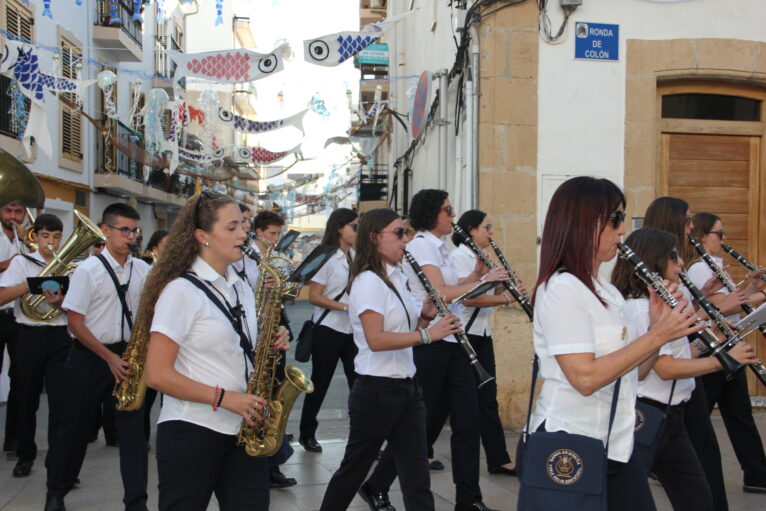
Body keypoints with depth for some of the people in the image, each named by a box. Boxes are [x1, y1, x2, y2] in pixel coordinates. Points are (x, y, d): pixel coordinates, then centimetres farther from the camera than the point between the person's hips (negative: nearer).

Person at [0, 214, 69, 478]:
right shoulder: (22, 262, 4)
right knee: (26, 399, 9)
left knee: (61, 400, -6)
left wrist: (60, 301, -18)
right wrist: (34, 281, -17)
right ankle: (26, 455, 26)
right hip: (30, 337, 0)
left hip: (60, 337, 0)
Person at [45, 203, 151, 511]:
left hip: (128, 354, 3)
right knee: (78, 424, 9)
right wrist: (109, 358, -15)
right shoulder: (88, 270, -9)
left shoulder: (142, 270, 3)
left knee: (133, 426, -3)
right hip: (90, 357, -3)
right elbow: (75, 322, -10)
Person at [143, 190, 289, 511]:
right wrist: (224, 398, -19)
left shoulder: (242, 289, 11)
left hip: (242, 431, 6)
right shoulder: (181, 290, -11)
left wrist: (269, 347, 0)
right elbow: (157, 375, -16)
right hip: (191, 434, -6)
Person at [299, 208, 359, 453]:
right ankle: (307, 433, 23)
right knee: (320, 382, 7)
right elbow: (314, 297, -13)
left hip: (353, 329, 5)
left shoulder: (355, 257, 10)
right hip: (329, 329, -5)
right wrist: (344, 306, -21)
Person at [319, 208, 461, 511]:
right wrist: (428, 333, -28)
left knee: (416, 474, 5)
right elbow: (376, 339, -25)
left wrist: (426, 314, 0)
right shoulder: (368, 281, -15)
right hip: (376, 390, -8)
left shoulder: (397, 278, 12)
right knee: (354, 468, 10)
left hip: (407, 387, 8)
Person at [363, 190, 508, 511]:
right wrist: (484, 280, -14)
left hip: (452, 342, 8)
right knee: (424, 423, 1)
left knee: (467, 419, 6)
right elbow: (440, 292, -21)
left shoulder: (438, 246, 16)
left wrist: (476, 273, 6)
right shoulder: (420, 244, -11)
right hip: (429, 344, -8)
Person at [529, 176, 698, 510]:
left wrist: (657, 327, -2)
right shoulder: (561, 289, -16)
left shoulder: (607, 292, 12)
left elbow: (626, 370, 12)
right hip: (570, 445, -8)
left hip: (615, 444, 8)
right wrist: (657, 335, -20)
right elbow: (585, 378, -24)